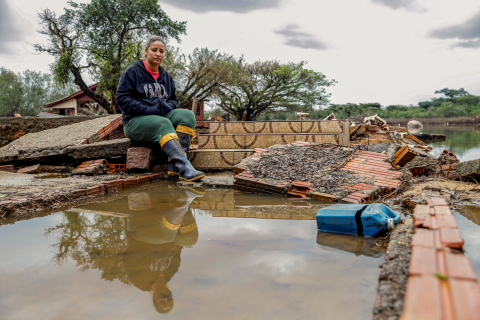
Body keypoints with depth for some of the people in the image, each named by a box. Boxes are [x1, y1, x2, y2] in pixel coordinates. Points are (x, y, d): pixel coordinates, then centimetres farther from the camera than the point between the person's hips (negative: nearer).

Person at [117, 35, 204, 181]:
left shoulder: (166, 76, 16)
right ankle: (185, 168, -50)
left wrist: (166, 106, -4)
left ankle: (174, 166, -33)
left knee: (187, 115, -22)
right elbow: (122, 99, -9)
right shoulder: (132, 71, -2)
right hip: (135, 122, -5)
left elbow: (174, 99, 22)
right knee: (163, 124, -36)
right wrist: (148, 110, -19)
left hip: (162, 116, 6)